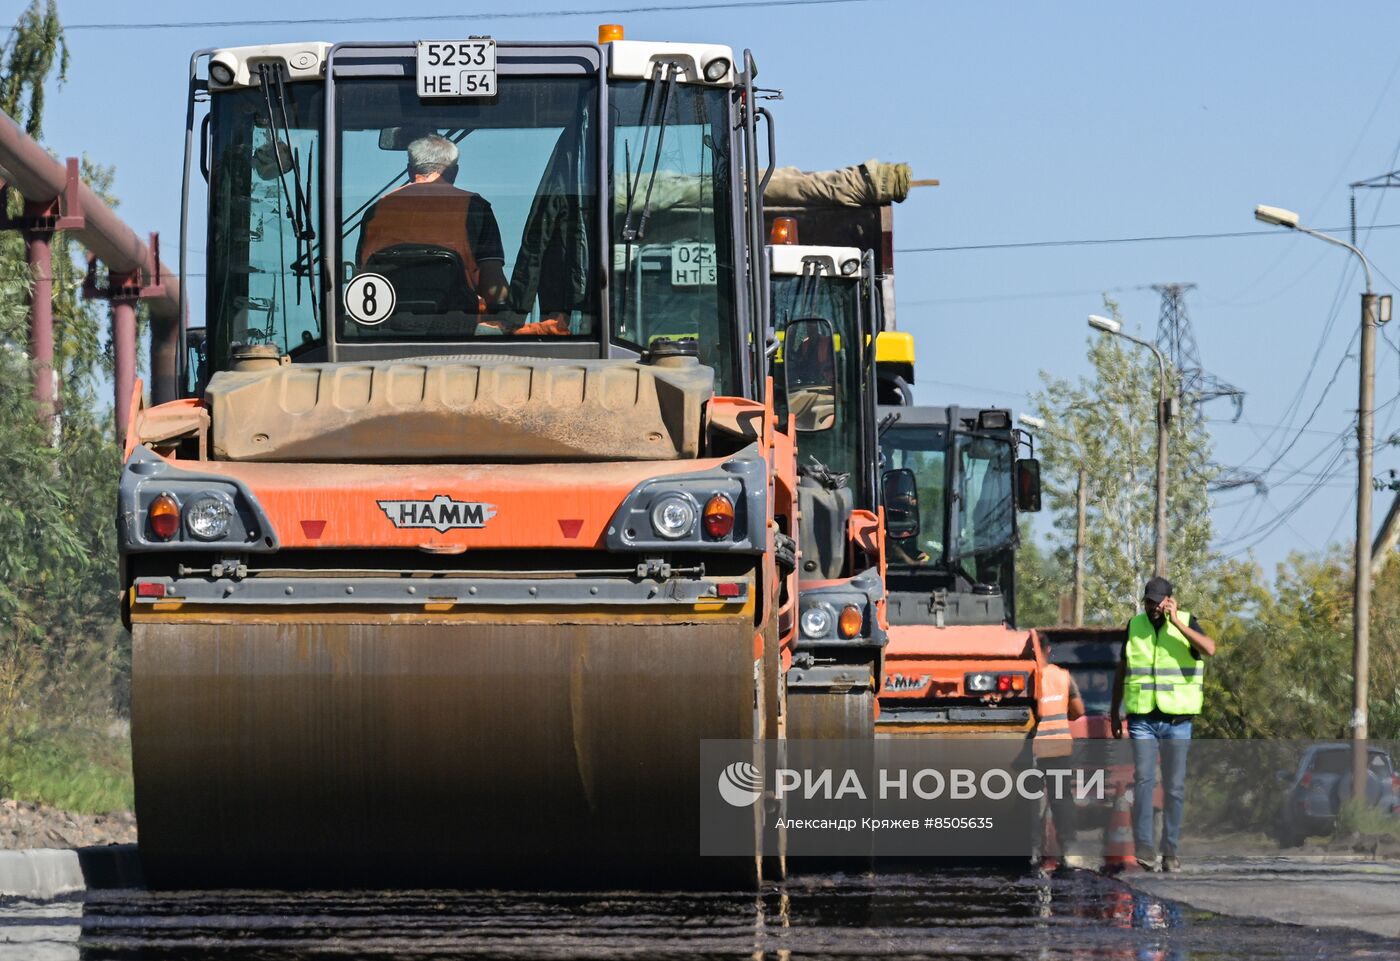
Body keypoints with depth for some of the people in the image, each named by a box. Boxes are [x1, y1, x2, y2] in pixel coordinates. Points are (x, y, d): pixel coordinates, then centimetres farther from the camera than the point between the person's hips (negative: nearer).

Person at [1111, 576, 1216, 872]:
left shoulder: (1186, 623, 0)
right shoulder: (1135, 626, 8)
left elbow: (1209, 648, -19)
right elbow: (1121, 671, 16)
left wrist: (1177, 623, -20)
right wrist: (1115, 712, 14)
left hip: (1177, 719, -1)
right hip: (1142, 720, 1)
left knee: (1175, 786, 3)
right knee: (1143, 781, -11)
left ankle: (1171, 851, 8)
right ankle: (1145, 848, -15)